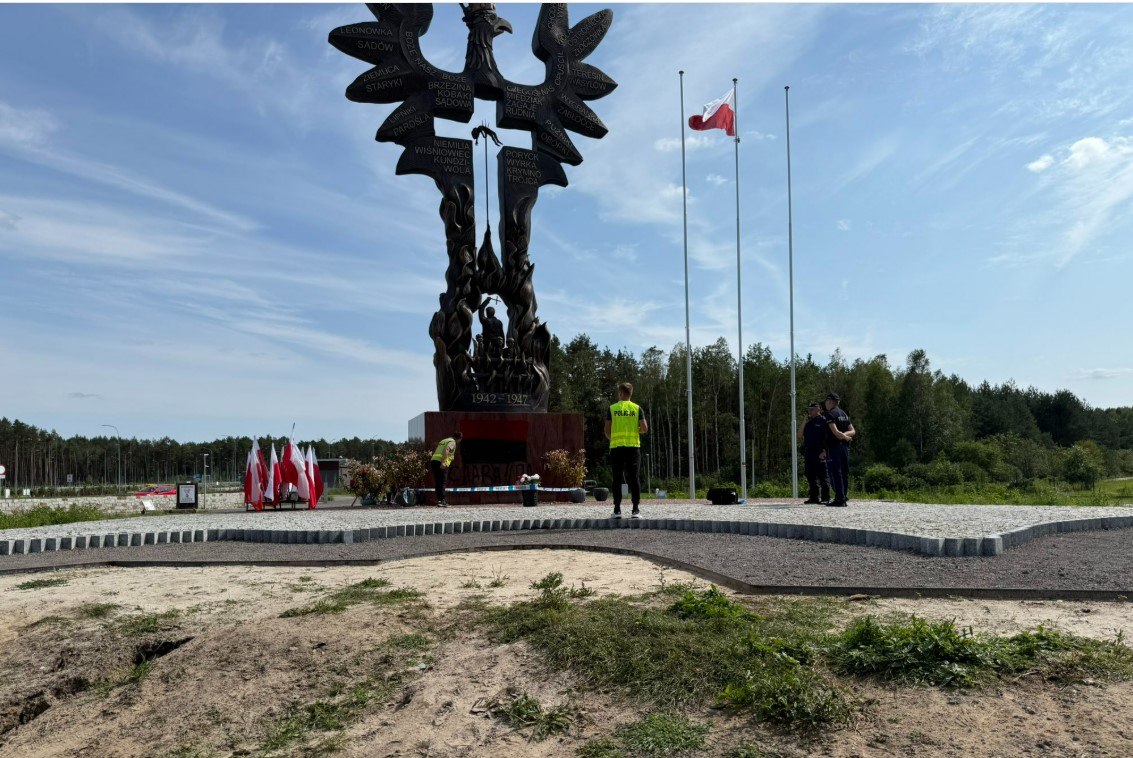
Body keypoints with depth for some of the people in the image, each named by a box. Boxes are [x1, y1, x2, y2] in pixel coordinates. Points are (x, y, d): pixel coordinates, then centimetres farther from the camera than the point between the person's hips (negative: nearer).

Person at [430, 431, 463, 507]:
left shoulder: (443, 441, 28)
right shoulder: (452, 442, 0)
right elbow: (446, 450, -18)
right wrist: (443, 462, -26)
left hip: (434, 460, 8)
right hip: (441, 462, -8)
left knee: (437, 482, 10)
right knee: (442, 483, -6)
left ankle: (439, 500, 11)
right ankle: (441, 501, -11)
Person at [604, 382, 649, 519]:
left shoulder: (612, 409, 2)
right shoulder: (637, 408, 3)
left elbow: (607, 431, -1)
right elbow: (644, 428, -4)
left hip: (616, 447, 0)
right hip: (633, 446, 0)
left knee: (617, 478, 4)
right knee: (634, 478, 3)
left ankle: (617, 510, 4)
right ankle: (636, 509, 0)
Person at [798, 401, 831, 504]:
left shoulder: (823, 421, -3)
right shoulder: (809, 423, 19)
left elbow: (828, 437, -10)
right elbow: (800, 436, 12)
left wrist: (824, 452, -18)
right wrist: (805, 422, 5)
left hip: (819, 454, -7)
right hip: (808, 453, 7)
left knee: (823, 476, -4)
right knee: (811, 477, 9)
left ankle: (825, 498, 0)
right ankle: (813, 497, 16)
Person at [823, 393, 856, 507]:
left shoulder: (830, 414, -9)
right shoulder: (844, 414, 17)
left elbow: (835, 431, -18)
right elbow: (853, 431, 14)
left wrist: (845, 437, -4)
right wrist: (845, 435, -2)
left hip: (834, 447, -8)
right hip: (845, 446, 8)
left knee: (835, 473, -7)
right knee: (844, 473, 12)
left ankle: (840, 500, -10)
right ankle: (844, 498, 18)